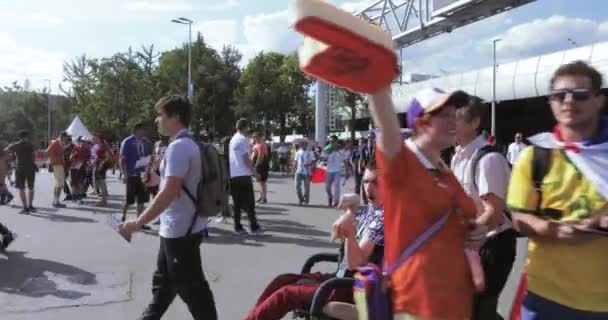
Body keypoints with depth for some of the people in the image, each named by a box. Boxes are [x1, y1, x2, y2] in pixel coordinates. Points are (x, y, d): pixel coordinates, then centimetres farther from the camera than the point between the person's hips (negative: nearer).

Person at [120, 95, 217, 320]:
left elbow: (169, 193, -27)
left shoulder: (178, 147, -21)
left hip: (180, 231, -10)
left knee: (190, 288, 2)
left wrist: (137, 223, -22)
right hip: (176, 229, 10)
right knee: (163, 282, 23)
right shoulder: (186, 144, 11)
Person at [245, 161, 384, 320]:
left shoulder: (383, 217, -18)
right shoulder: (367, 210, 7)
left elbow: (355, 263, -23)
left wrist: (350, 231, -40)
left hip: (353, 289, -9)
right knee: (281, 280, 4)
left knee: (285, 294, -9)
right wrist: (350, 210, -3)